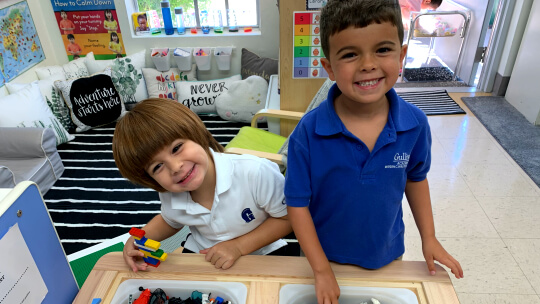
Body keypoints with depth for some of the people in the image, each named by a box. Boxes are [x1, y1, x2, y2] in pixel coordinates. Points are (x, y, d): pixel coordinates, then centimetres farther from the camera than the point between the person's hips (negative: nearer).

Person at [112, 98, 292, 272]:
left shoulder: (256, 173, -32)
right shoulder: (169, 197, -14)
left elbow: (286, 218, -17)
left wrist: (238, 246, -25)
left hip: (261, 255, -3)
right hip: (201, 255, 3)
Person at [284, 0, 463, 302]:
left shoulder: (415, 124, -17)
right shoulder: (308, 133, -27)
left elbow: (416, 177, 2)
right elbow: (297, 203, -18)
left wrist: (429, 238, 5)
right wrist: (322, 271, -16)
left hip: (387, 254, 3)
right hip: (325, 254, -2)